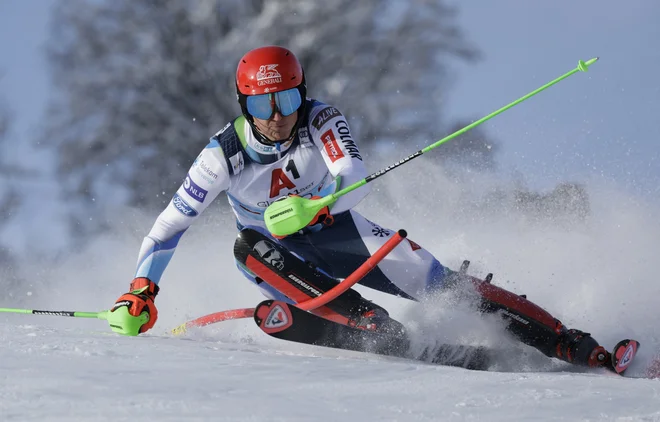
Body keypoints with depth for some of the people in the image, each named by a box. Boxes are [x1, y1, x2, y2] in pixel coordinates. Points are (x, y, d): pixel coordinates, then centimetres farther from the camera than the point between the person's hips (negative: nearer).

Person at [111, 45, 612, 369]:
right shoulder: (223, 156, -21)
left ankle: (569, 345, -17)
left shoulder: (321, 121, -22)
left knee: (431, 277, -16)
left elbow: (356, 178, -38)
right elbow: (170, 225, -14)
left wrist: (314, 204, -57)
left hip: (337, 231, 0)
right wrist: (141, 288, -24)